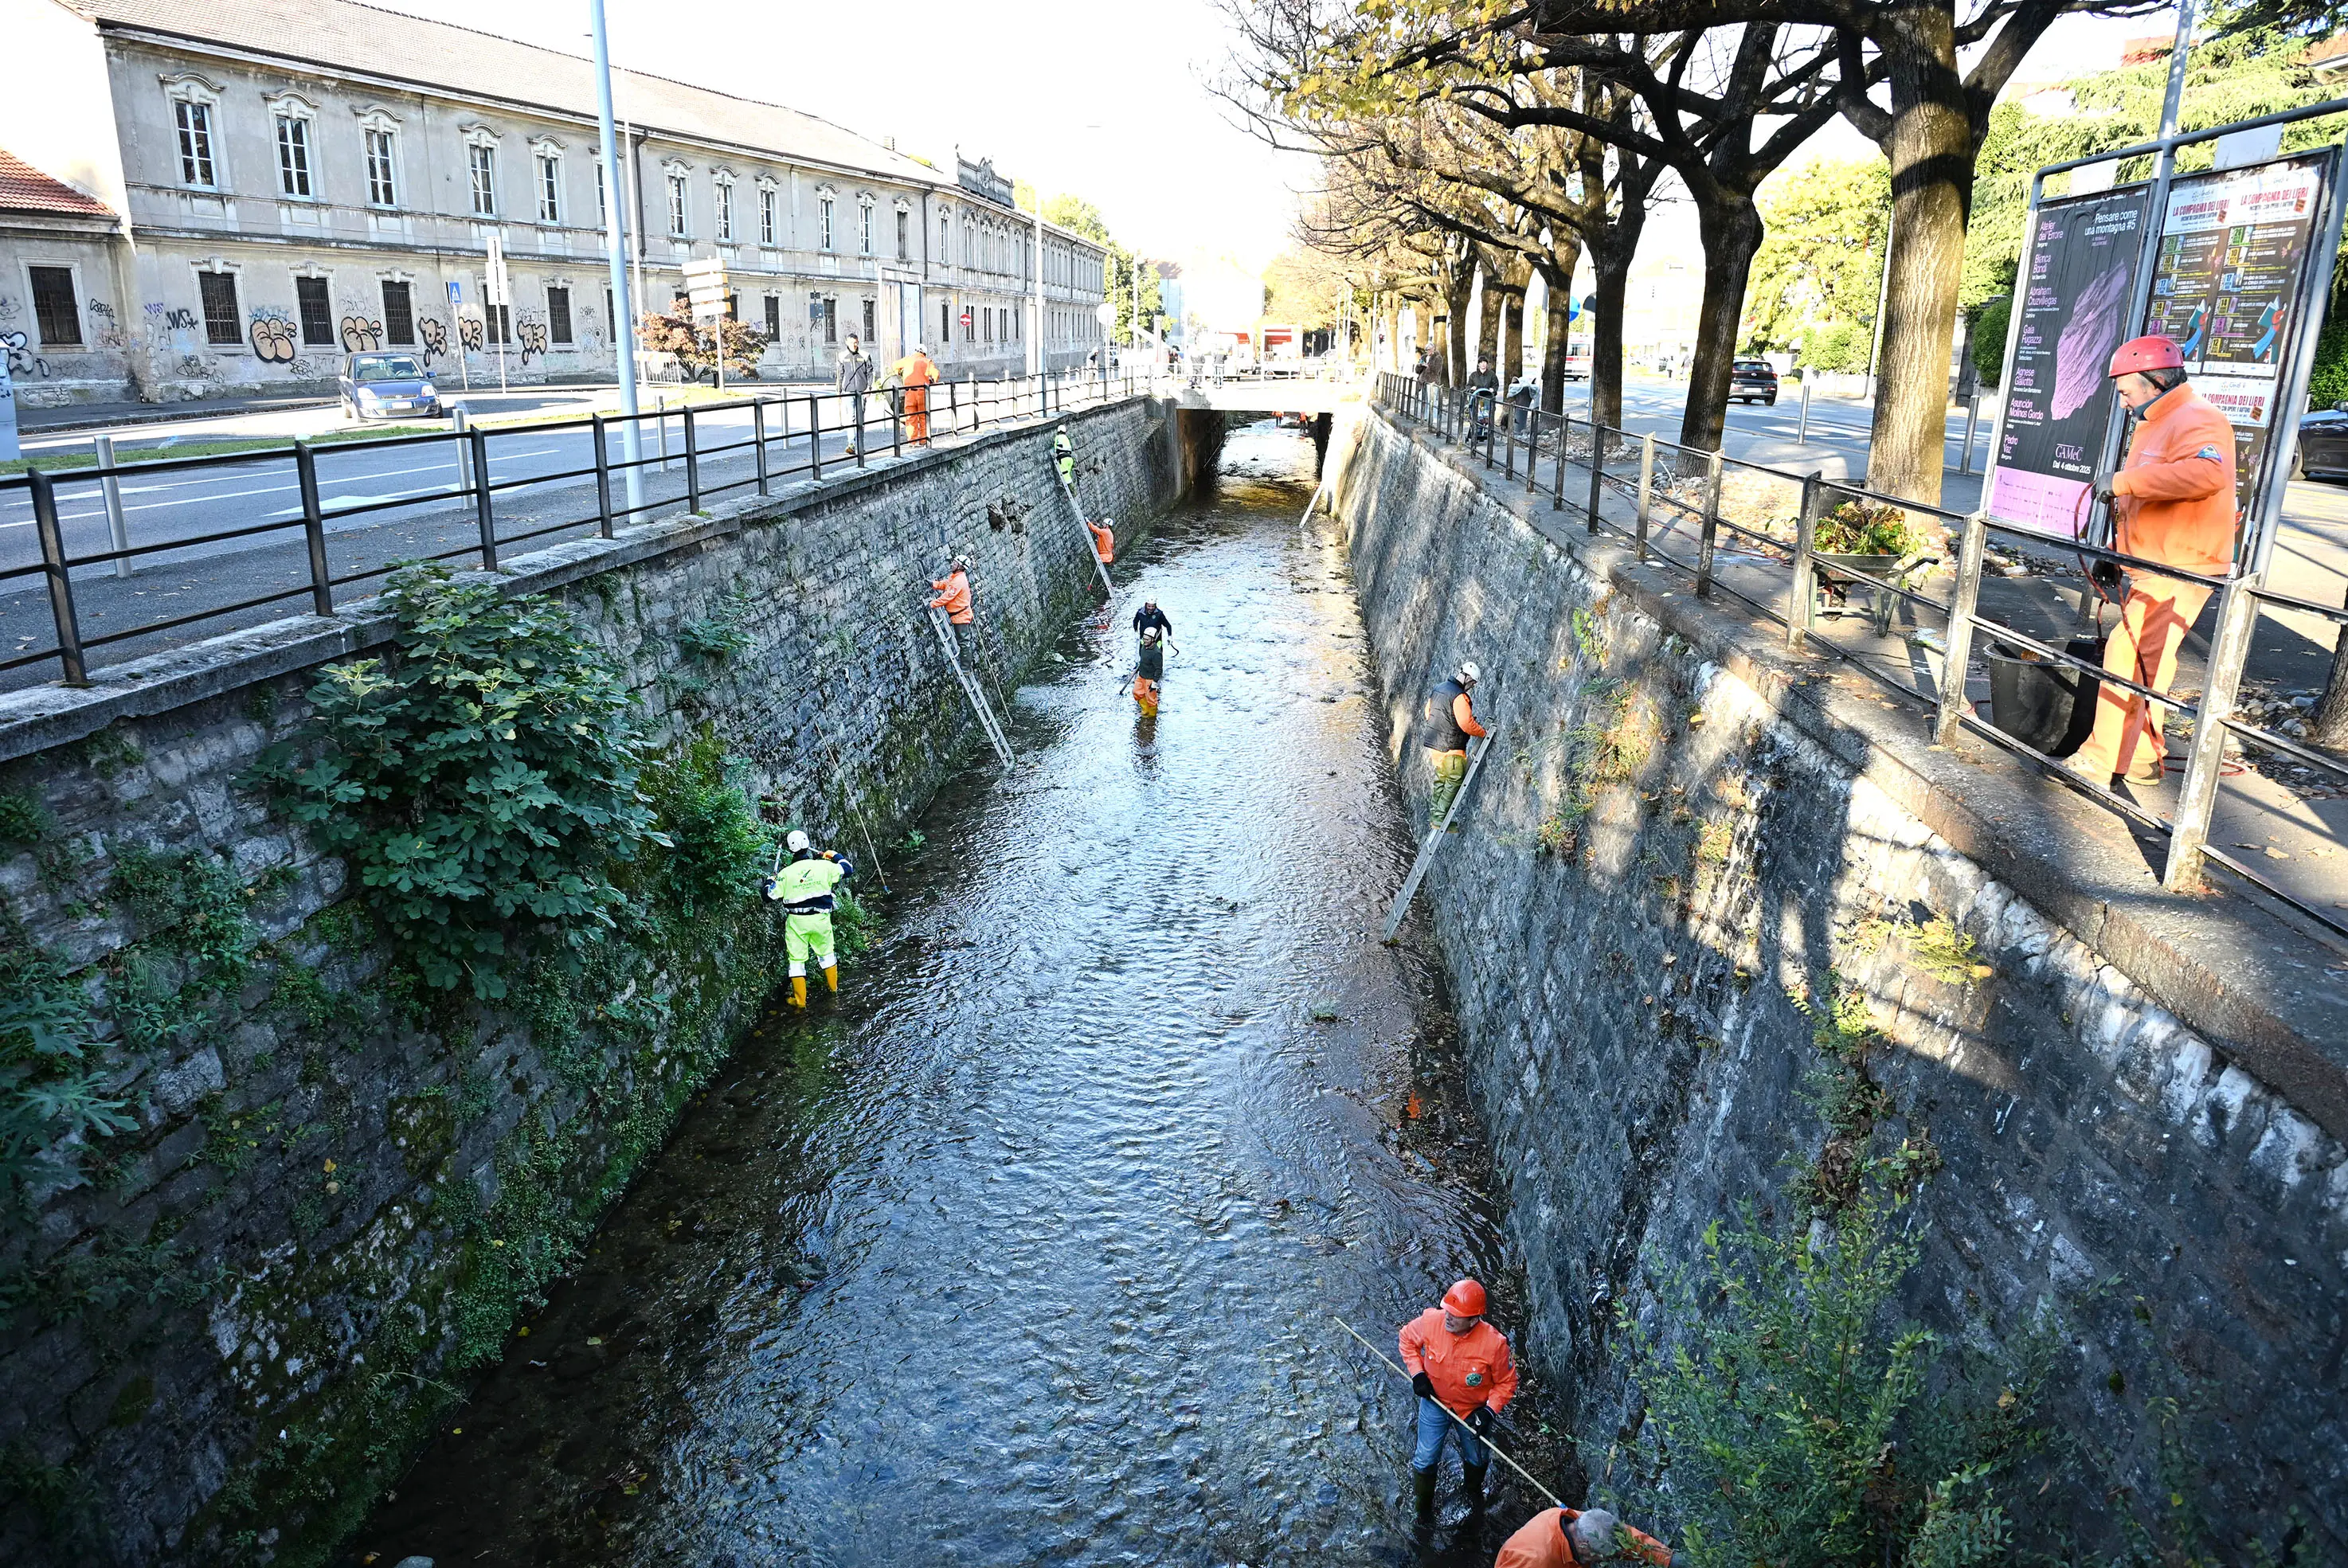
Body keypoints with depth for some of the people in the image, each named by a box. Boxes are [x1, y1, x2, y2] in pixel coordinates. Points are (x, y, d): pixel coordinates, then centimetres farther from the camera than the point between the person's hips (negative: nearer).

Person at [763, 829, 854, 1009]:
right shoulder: (824, 866, -8)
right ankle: (834, 988, 39)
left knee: (797, 959, 10)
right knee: (826, 952, 22)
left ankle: (800, 1000, 16)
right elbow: (848, 869, 6)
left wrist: (770, 880, 16)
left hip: (796, 922, -2)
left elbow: (770, 895, -4)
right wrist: (835, 855, 21)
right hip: (821, 920, 2)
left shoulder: (786, 873, -11)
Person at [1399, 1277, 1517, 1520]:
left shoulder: (1494, 1343, -34)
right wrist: (1417, 1373, -13)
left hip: (1474, 1409, 0)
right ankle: (1423, 1500, 41)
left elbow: (1506, 1382, -15)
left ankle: (1473, 1489, 58)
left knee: (1477, 1459, 24)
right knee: (1426, 1458, 10)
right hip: (1435, 1400, 1)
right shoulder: (1430, 1321, -29)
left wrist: (1488, 1411, -22)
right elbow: (1407, 1338, -5)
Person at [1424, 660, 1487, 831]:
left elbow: (1428, 712, 19)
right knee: (1455, 781, 0)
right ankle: (1439, 819, -2)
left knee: (1441, 780, 18)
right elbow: (1467, 724, -23)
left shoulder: (1439, 689, 9)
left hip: (1433, 744, 9)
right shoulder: (1460, 696, -19)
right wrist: (1483, 732, -8)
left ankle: (1434, 817, 22)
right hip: (1450, 748, -9)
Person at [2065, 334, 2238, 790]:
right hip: (2156, 566, 11)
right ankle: (2142, 761, 24)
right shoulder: (2154, 424, 19)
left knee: (2127, 657, -14)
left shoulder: (2196, 420, -16)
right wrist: (2115, 551, 24)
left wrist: (2124, 480, -32)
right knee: (2145, 663, 15)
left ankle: (2099, 762, -11)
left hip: (2180, 571, -11)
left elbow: (2207, 473, -38)